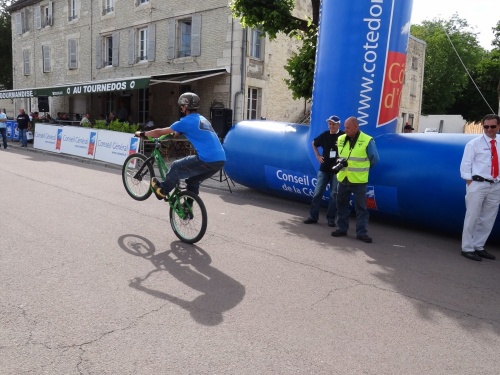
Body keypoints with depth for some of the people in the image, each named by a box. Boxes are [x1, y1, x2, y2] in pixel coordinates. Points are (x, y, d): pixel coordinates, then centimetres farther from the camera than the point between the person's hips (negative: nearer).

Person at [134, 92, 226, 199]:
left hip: (207, 160, -8)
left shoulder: (187, 121, -2)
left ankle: (162, 191, 27)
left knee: (176, 167, 10)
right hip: (220, 160, 8)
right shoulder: (202, 119, 22)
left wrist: (142, 134, 19)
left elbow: (160, 132, 6)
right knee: (193, 181, 24)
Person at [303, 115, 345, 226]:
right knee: (317, 193, 5)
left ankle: (331, 219, 12)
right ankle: (313, 216, 13)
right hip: (324, 169, 4)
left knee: (334, 195, 4)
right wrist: (317, 156, 11)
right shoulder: (325, 135, 4)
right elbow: (314, 143, 21)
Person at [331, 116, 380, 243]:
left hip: (359, 181, -5)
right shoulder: (341, 139, 6)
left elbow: (374, 159, 1)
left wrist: (362, 169, 8)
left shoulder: (367, 141, -8)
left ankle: (361, 232, 9)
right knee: (341, 205, 12)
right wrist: (341, 165, 9)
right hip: (343, 179, 5)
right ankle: (341, 228, 24)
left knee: (361, 207, 2)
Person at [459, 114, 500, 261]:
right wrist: (470, 184, -11)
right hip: (478, 184, -5)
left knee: (488, 219, 10)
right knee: (472, 217, -3)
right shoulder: (474, 143, -1)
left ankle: (478, 247, 22)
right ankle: (467, 248, 6)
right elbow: (465, 165, -5)